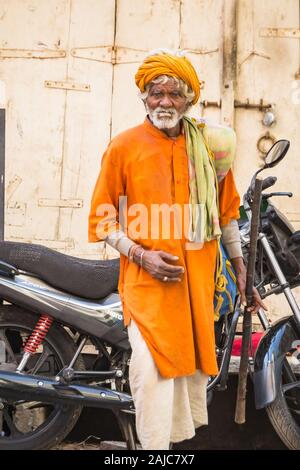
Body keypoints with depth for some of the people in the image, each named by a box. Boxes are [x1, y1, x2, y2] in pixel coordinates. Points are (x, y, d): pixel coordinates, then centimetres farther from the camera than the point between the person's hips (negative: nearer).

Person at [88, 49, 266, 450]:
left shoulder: (209, 144, 8)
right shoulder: (123, 146, -1)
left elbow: (226, 209, 15)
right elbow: (104, 217, 0)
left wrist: (240, 267, 15)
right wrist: (141, 256, -14)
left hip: (198, 277, 4)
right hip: (146, 277, -3)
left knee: (194, 361, 14)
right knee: (152, 367, -15)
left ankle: (186, 437, 35)